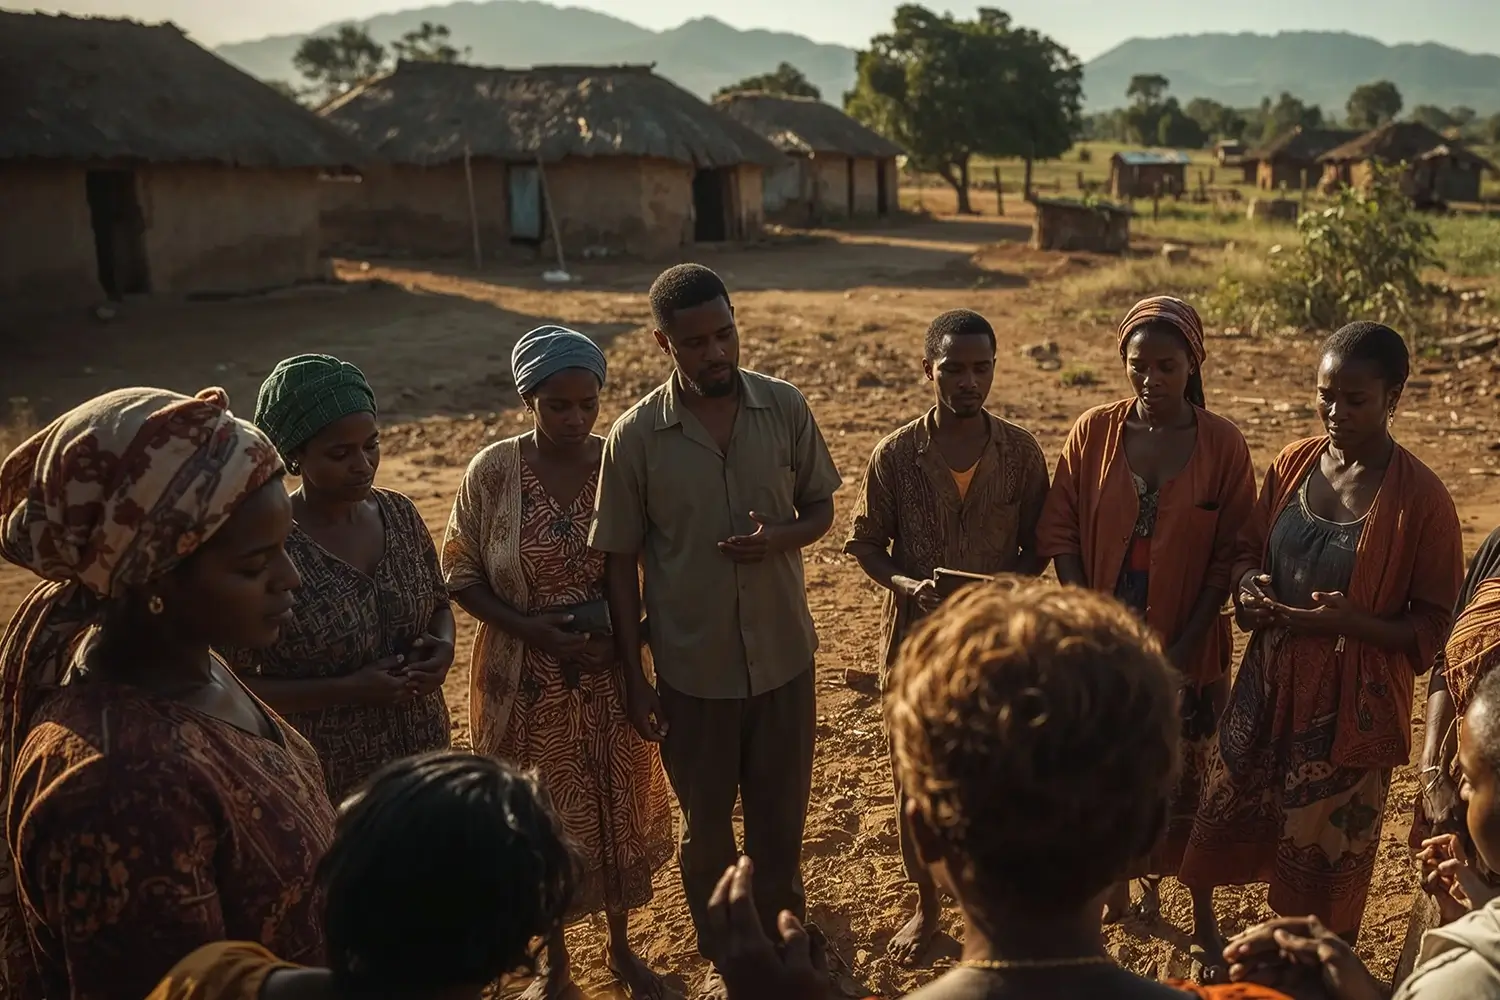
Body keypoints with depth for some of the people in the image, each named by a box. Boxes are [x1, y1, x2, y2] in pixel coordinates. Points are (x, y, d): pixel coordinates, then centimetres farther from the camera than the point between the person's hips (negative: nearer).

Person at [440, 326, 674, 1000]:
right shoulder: (492, 471, -12)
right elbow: (460, 575, -4)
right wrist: (525, 627, -18)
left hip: (608, 674, 1)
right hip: (525, 678, -1)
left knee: (616, 808, 16)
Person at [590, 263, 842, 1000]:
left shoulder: (785, 408, -8)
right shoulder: (635, 435, -13)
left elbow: (821, 508, 4)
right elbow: (620, 560, -6)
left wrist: (779, 538, -20)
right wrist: (633, 676, -5)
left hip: (783, 655, 2)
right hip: (691, 668, -1)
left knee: (780, 818, 17)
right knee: (705, 826, 17)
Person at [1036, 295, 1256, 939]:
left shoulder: (1223, 445, -7)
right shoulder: (1093, 432, -4)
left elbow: (1229, 556, -5)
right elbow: (1060, 533, -2)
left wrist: (1186, 645, -10)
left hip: (1185, 646, -1)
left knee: (1184, 775, 9)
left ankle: (1202, 907, 29)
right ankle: (1121, 886, 34)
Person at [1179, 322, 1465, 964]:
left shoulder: (1419, 497, -13)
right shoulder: (1293, 464, 1)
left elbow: (1435, 626, -8)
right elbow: (1248, 547, 14)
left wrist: (1353, 621, -25)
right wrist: (1248, 586, -8)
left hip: (1350, 705, -4)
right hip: (1269, 682, 5)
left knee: (1326, 854, 9)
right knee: (1228, 820, 13)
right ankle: (1207, 936, 37)